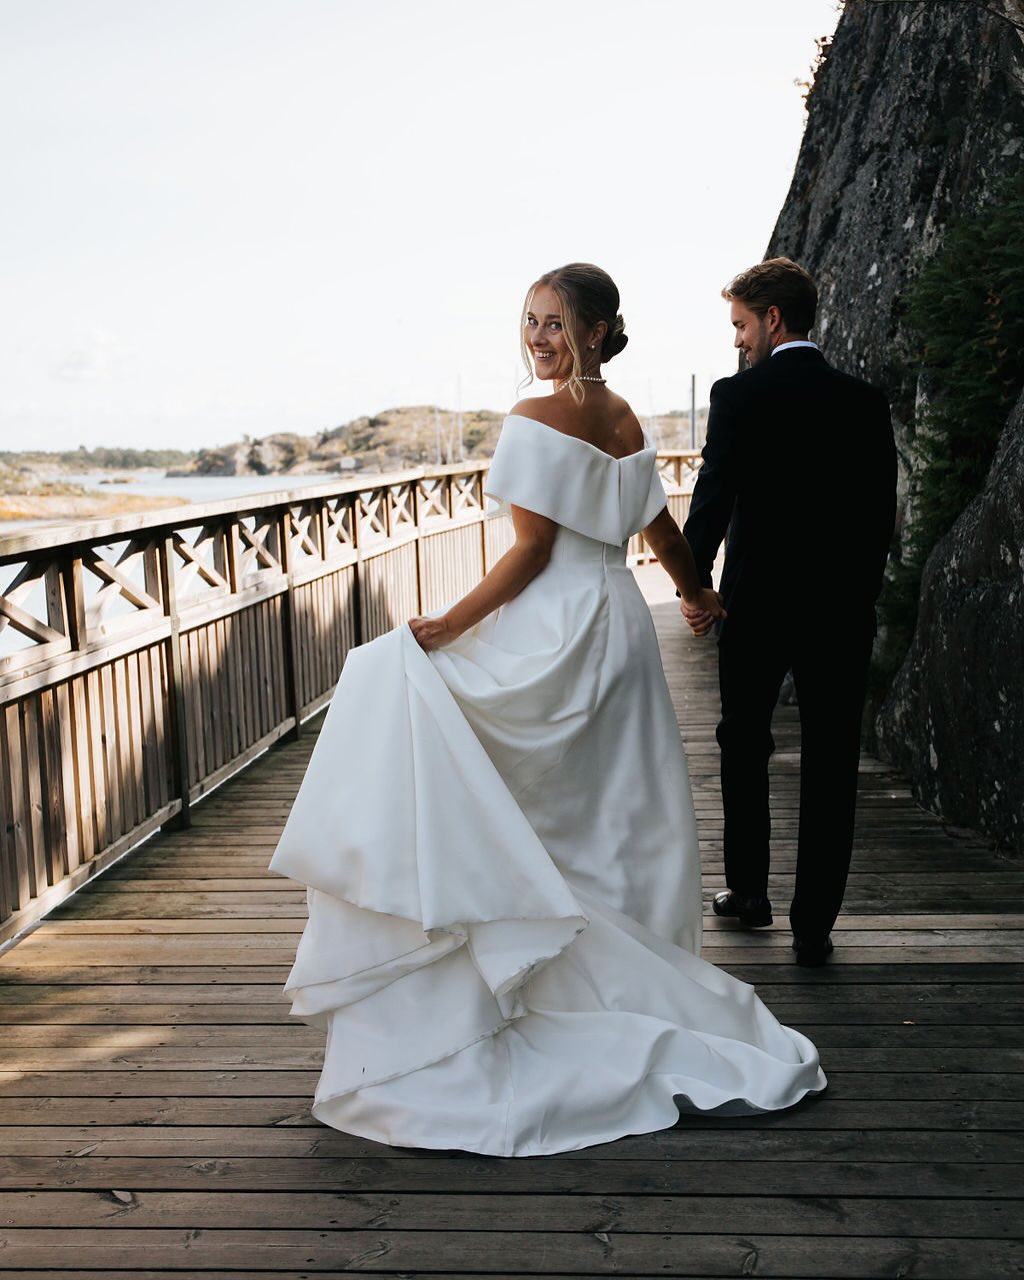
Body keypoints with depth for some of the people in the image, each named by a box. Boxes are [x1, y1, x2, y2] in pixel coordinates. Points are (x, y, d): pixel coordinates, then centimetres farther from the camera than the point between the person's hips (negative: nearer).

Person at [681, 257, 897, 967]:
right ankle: (814, 926, 9)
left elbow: (713, 498, -13)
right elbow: (883, 508, 5)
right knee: (831, 768, 5)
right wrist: (860, 591, 14)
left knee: (744, 749, 17)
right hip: (843, 608, 2)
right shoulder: (867, 400, 3)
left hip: (757, 602, -2)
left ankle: (748, 891, 27)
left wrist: (694, 586, -3)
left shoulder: (739, 395, -8)